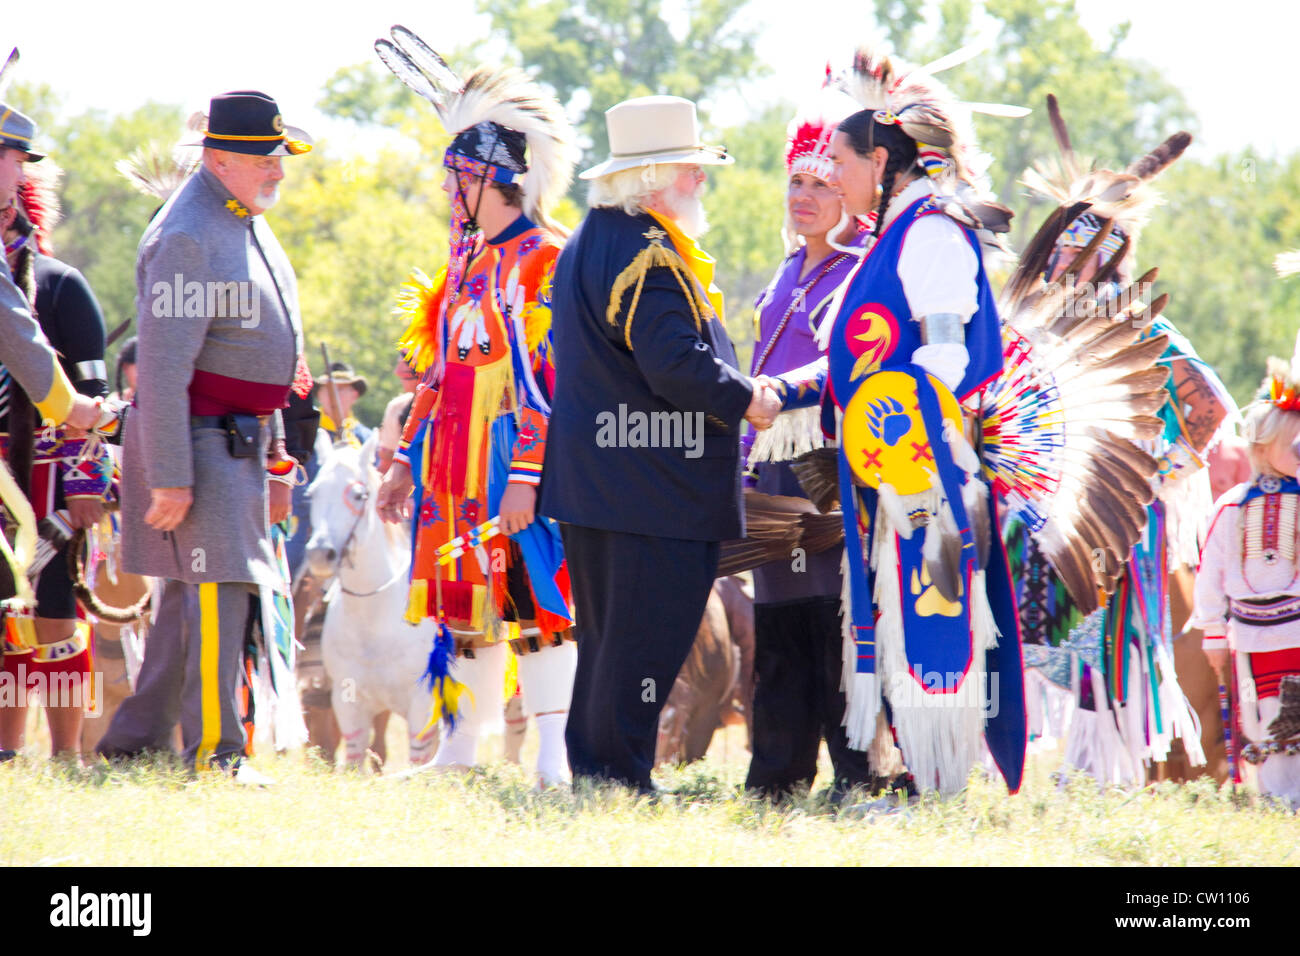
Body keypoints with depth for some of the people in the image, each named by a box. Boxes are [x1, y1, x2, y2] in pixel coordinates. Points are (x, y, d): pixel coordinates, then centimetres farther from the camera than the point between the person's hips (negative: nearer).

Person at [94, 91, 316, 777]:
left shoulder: (249, 224, 14)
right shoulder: (186, 238, -18)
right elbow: (164, 367, -22)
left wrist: (275, 455, 22)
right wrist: (170, 478, -24)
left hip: (242, 443, 10)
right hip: (199, 442, -10)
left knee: (192, 601, 12)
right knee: (220, 592, -13)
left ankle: (130, 745, 20)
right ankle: (214, 758, -11)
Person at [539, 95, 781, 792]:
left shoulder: (587, 245, 18)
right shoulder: (649, 256, -16)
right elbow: (678, 363, -24)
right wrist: (749, 399, -9)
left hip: (592, 484, 11)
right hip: (656, 494, -11)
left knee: (607, 640, 15)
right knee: (644, 645, -6)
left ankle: (592, 779, 19)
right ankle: (619, 782, -5)